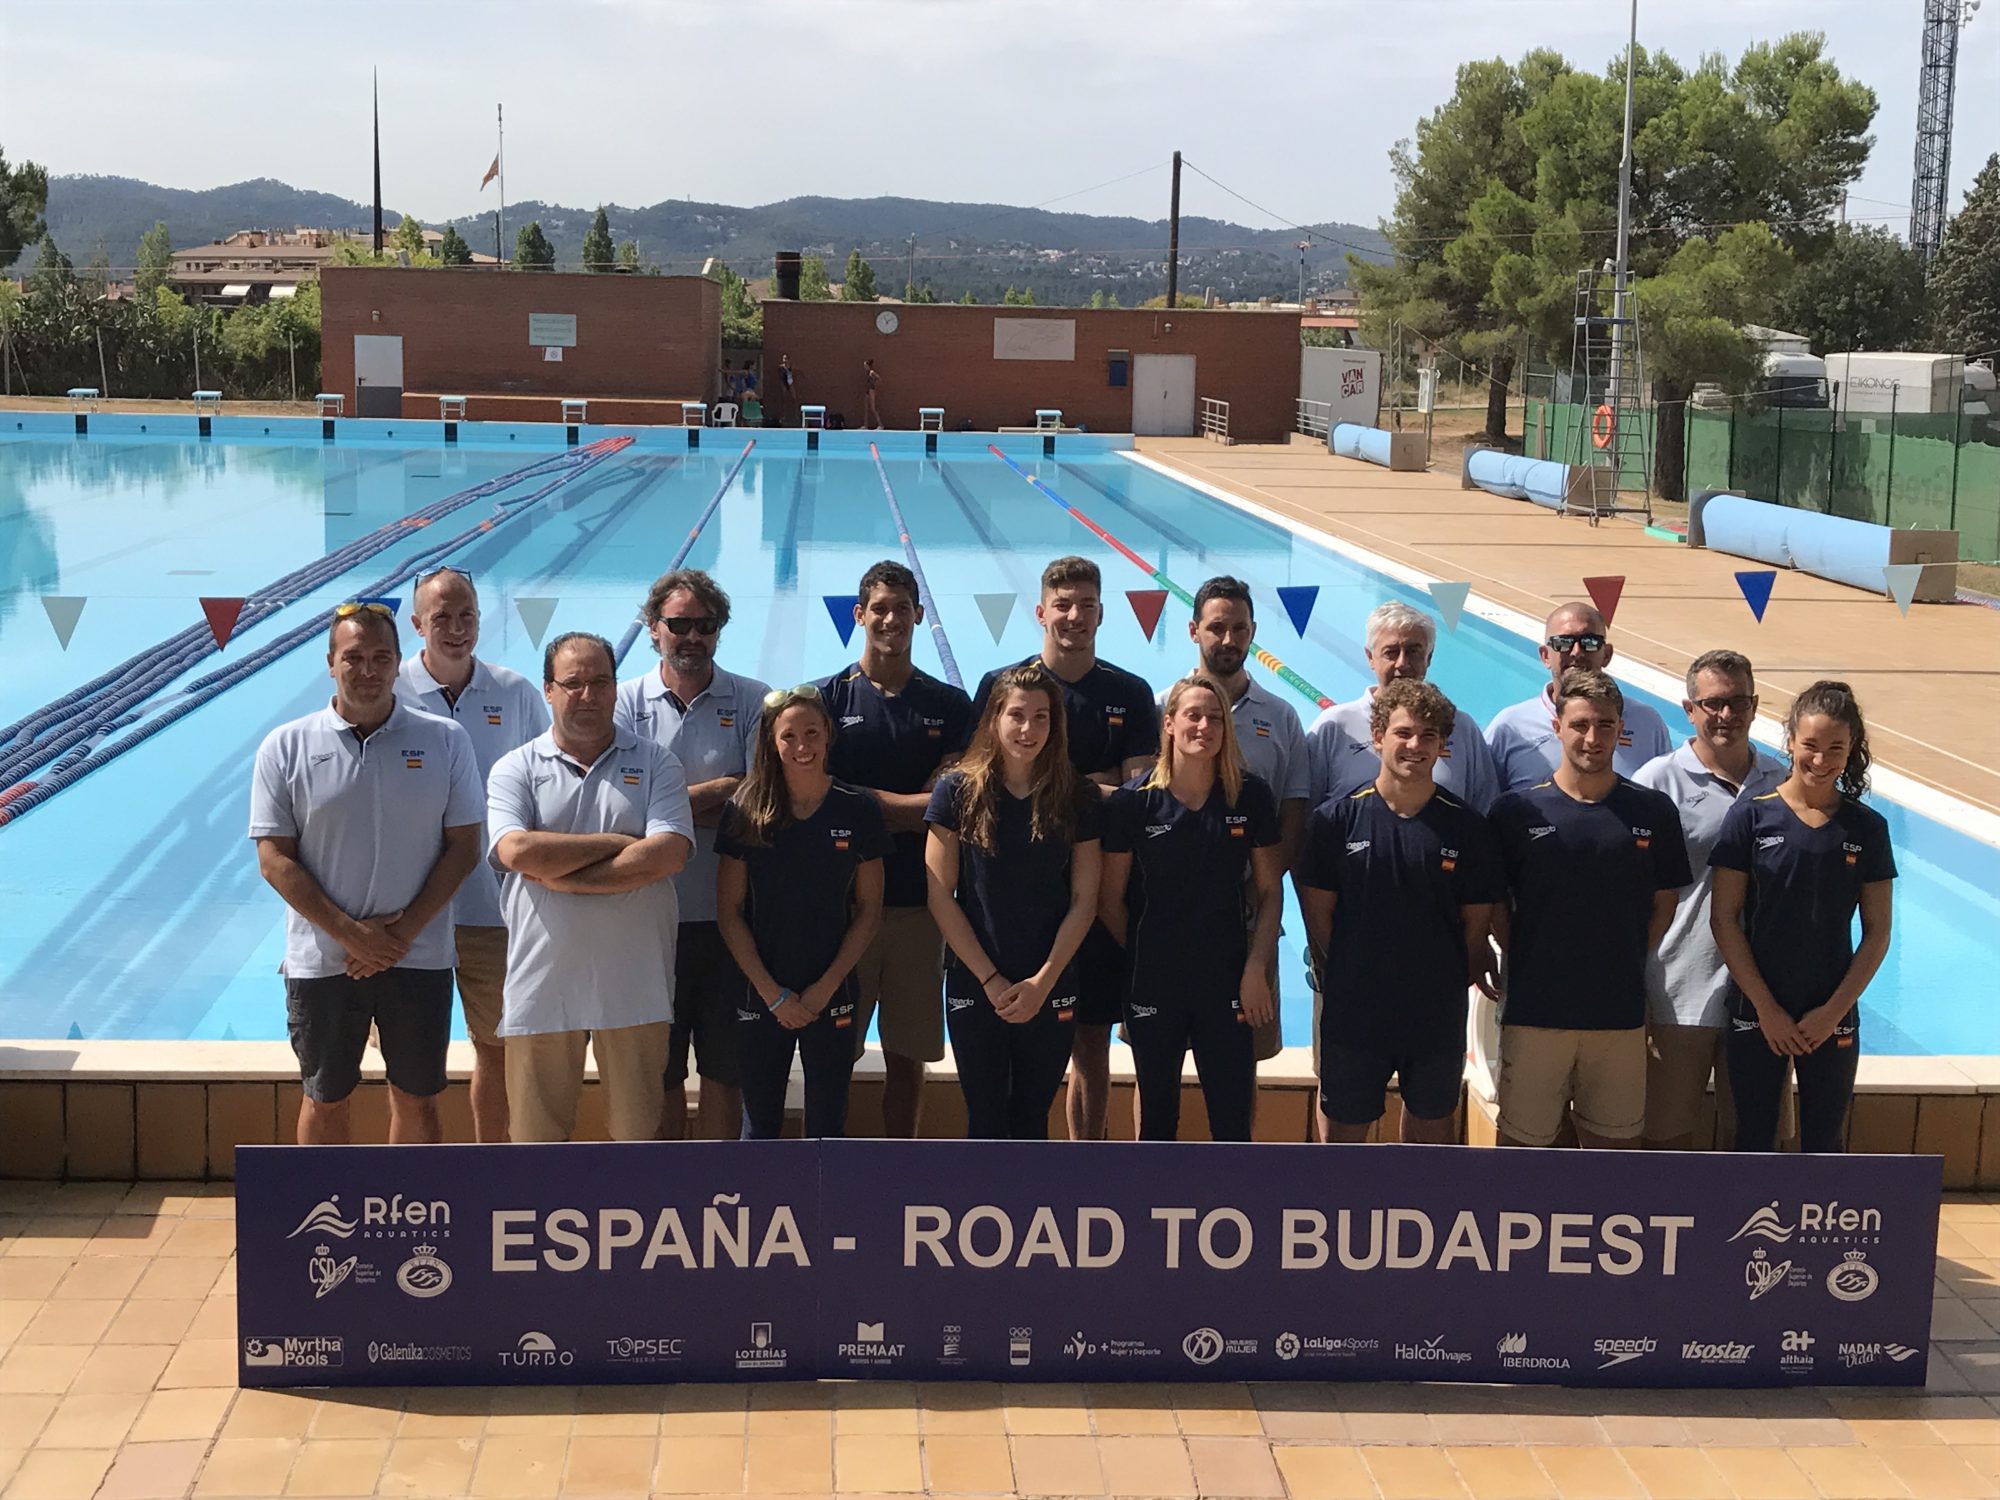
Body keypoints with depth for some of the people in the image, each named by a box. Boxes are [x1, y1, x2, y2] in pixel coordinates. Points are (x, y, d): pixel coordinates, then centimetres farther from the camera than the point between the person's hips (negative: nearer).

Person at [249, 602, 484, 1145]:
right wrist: (349, 934, -13)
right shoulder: (286, 748, -1)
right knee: (324, 1100, 12)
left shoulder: (445, 741, 0)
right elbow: (275, 858, -4)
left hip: (419, 956, 0)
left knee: (417, 1100, 10)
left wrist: (404, 929, -10)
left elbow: (463, 845, -1)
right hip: (323, 959, 0)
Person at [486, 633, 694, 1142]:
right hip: (542, 981, 0)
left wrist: (561, 875, -10)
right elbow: (517, 852, -12)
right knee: (538, 1129, 5)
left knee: (639, 1128, 6)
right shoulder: (517, 768, 6)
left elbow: (668, 854, -10)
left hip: (633, 983, 0)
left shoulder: (655, 763, 6)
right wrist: (619, 842, -9)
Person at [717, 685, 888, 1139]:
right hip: (761, 997, 0)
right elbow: (729, 911, -2)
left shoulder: (857, 811, -1)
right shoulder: (746, 811, -2)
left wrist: (826, 987, -7)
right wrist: (771, 992, -8)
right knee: (760, 1125, 7)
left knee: (827, 1126, 6)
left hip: (832, 997, 0)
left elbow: (869, 910, 2)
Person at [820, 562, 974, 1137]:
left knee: (908, 1056, 7)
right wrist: (908, 806, -10)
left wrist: (866, 802, -11)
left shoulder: (949, 705, 9)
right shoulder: (829, 697, 4)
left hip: (919, 902, 2)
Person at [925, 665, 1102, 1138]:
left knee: (1031, 1120, 7)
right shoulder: (958, 791, -3)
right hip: (974, 987, -1)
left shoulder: (1077, 798, 1)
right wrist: (990, 979, -9)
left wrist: (1043, 982, -8)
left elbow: (1083, 901, 1)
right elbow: (940, 896, -4)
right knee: (986, 1119, 4)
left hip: (1051, 990, 1)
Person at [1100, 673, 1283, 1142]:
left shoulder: (1250, 796, 0)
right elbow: (1110, 900, 0)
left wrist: (1255, 969, -3)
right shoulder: (1132, 802, -5)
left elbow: (1269, 891, 4)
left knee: (1233, 1121, 1)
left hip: (1226, 982, 1)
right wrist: (1143, 958, 2)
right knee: (1157, 1116, 12)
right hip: (1153, 986, 0)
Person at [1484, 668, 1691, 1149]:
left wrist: (1626, 969, 5)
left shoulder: (1653, 812, 4)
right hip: (1535, 1013, -2)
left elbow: (1664, 905, 11)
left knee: (1612, 1141, 9)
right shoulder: (1516, 811, -1)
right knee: (1521, 1141, 3)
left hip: (1621, 1014, 2)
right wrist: (1526, 966, -2)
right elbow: (1494, 907, 5)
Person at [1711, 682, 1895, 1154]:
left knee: (1825, 1142, 9)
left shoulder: (1867, 827, 0)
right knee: (1754, 1138, 7)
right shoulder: (1751, 817, -5)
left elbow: (1877, 932, 2)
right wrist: (1766, 1007, -9)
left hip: (1833, 1018, 1)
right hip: (1757, 1013, -1)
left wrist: (1835, 1010, -7)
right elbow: (1723, 919, -6)